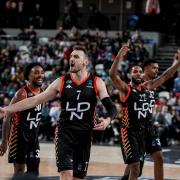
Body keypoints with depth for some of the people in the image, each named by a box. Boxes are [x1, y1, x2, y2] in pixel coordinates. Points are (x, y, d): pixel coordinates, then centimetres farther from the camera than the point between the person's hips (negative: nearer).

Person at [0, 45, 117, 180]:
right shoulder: (61, 82, 2)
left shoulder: (97, 83, 0)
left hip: (85, 134, 1)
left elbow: (111, 107, -5)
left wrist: (107, 120, -30)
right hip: (65, 133, -1)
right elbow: (36, 100, 3)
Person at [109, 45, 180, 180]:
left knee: (133, 167, 18)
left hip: (144, 132, 7)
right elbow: (113, 75, -23)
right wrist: (118, 58, -38)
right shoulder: (125, 89, -7)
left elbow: (165, 76, 12)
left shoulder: (148, 87, 10)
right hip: (129, 132, -7)